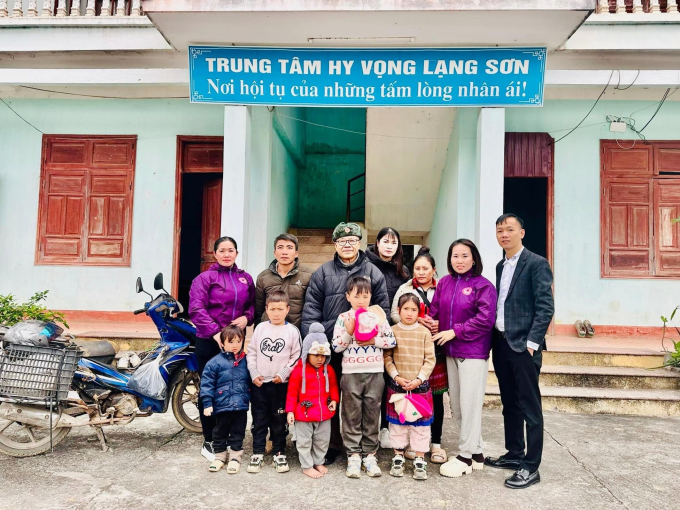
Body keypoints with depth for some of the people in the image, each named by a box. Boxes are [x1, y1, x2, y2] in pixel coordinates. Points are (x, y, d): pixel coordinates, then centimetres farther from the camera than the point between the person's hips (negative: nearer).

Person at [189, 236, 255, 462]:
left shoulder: (246, 278, 11)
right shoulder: (204, 278, -4)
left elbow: (253, 305, 16)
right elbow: (196, 309, -13)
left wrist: (246, 317, -6)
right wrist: (216, 333, -22)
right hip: (209, 342, -4)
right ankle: (209, 442, 17)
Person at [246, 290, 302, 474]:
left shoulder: (292, 331, -2)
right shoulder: (260, 328, 3)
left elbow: (296, 357, -2)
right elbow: (251, 352, 7)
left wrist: (283, 374, -10)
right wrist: (254, 374, -3)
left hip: (280, 384, -1)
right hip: (259, 383, 2)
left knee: (279, 420, 8)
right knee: (259, 419, 8)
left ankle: (279, 453, 21)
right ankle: (257, 453, 19)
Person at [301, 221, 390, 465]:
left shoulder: (374, 273, 6)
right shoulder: (323, 273, 6)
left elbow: (383, 310, 5)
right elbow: (311, 310, 0)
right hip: (329, 347, 0)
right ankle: (332, 445, 24)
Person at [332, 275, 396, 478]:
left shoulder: (378, 315, 3)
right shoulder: (343, 318, 0)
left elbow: (392, 340, 1)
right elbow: (336, 346, -3)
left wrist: (374, 341, -12)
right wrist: (348, 332, -17)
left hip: (375, 372, 1)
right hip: (351, 373, -1)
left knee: (372, 415, 8)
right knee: (352, 416, 6)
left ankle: (369, 454, 20)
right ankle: (353, 456, 15)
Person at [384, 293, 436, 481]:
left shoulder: (424, 332, -1)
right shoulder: (392, 331, 0)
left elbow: (430, 359, -2)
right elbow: (387, 357, -1)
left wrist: (419, 379, -11)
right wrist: (397, 377, -11)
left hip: (420, 386, 0)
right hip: (397, 386, 0)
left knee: (420, 423, 4)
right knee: (397, 422, 9)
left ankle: (420, 460, 14)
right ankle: (398, 458, 22)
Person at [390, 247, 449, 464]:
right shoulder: (404, 289, 8)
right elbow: (395, 314, -1)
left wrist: (441, 324, -15)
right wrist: (416, 320, -14)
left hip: (436, 348, 0)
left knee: (436, 396, 5)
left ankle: (436, 442, 17)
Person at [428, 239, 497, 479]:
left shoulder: (483, 285, -8)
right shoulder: (444, 283, 8)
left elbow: (486, 319, -16)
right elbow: (434, 312, 10)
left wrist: (455, 331, -16)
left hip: (473, 353, -6)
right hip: (450, 352, 6)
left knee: (470, 405, -1)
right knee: (456, 405, 12)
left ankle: (466, 456, 12)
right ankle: (476, 452, 27)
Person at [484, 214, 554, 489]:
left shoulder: (536, 264, -8)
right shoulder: (500, 266, 15)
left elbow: (546, 307, -13)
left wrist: (531, 343, -18)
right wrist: (496, 337, 8)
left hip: (523, 345, -7)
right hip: (501, 343, 8)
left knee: (530, 407, 0)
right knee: (509, 404, 16)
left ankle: (530, 467, 8)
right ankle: (514, 454, 29)